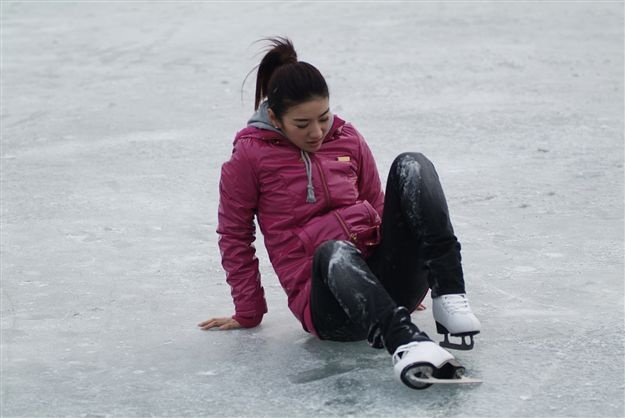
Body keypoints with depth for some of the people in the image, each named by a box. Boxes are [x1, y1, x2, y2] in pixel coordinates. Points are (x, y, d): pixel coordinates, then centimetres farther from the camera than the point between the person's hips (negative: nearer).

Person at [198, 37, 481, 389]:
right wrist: (249, 312, 11)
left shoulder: (348, 139, 12)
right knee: (334, 251, -41)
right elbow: (235, 236, 9)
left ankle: (449, 295, -34)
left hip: (385, 276, 4)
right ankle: (407, 345, -65)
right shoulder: (250, 156, 1)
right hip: (325, 303, -4)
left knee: (411, 165, -17)